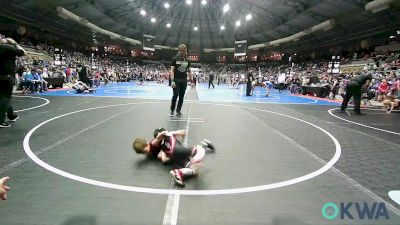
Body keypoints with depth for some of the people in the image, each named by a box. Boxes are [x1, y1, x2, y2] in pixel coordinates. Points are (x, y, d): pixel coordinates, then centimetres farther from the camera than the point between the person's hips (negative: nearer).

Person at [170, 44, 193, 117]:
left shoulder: (187, 60, 9)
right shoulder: (175, 59, -2)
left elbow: (189, 71, 12)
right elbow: (172, 70, -6)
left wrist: (192, 81, 4)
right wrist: (172, 81, -16)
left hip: (184, 81, 4)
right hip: (176, 81, -3)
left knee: (181, 97, 5)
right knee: (175, 95, -7)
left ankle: (178, 111, 15)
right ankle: (172, 111, 8)